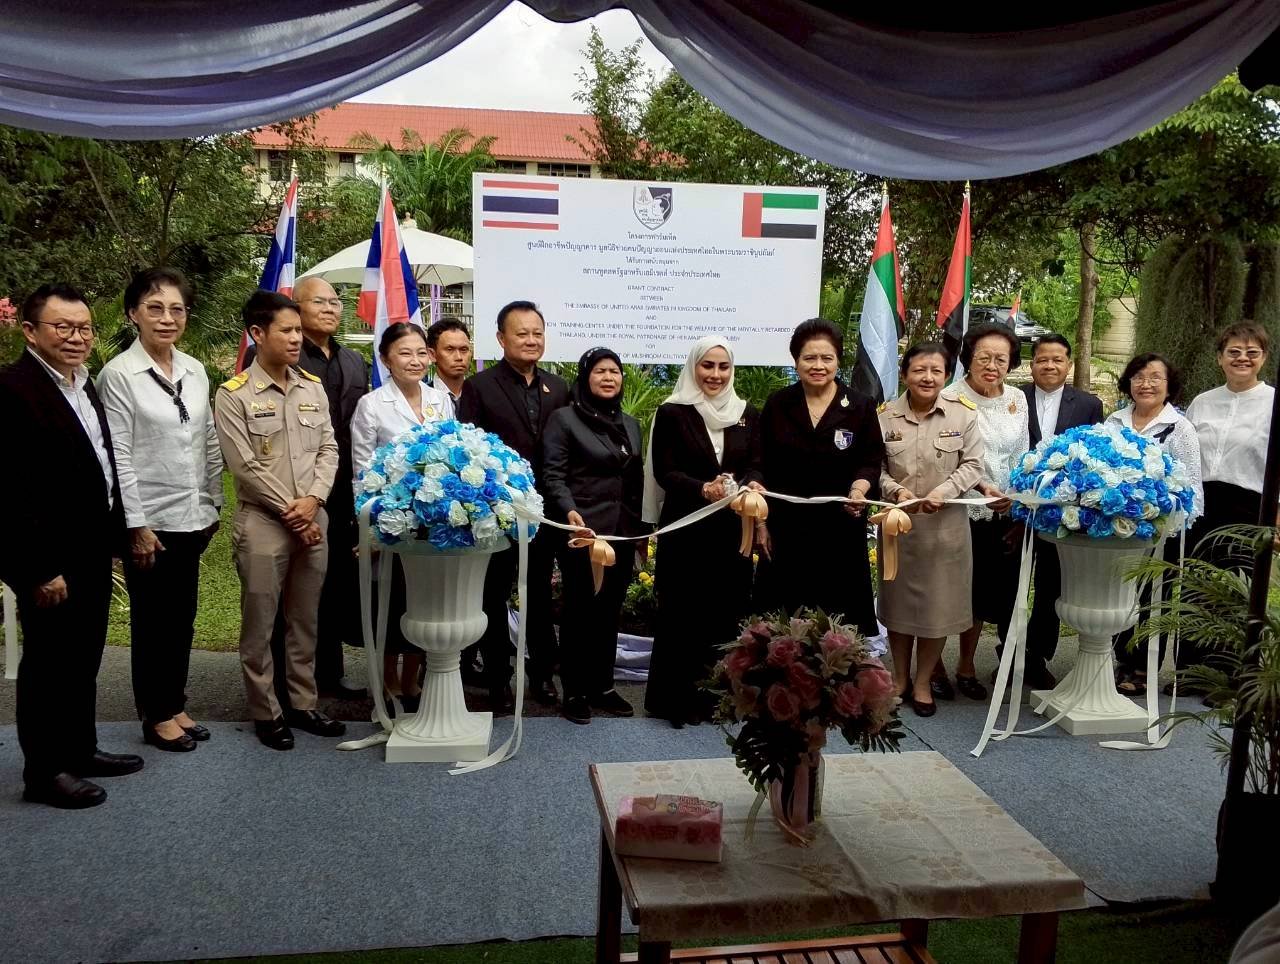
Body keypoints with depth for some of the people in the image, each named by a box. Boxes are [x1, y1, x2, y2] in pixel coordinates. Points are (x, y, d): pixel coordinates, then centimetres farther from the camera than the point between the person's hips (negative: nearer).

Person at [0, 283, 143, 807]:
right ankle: (44, 770, 21)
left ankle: (79, 749, 34)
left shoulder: (82, 383, 10)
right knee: (48, 663, 6)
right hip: (50, 562, -8)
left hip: (91, 553, 8)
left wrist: (114, 537, 12)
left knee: (83, 660, 19)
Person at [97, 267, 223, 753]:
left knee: (182, 617, 14)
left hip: (192, 517, 5)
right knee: (151, 620, 8)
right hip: (149, 521, -5)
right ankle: (157, 716, 21)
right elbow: (118, 457, -12)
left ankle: (175, 704, 28)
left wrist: (213, 504, 10)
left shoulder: (194, 370, 5)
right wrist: (136, 526, -14)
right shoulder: (118, 374, -10)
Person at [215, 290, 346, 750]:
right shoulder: (233, 395, -8)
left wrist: (313, 499, -9)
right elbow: (245, 466, -11)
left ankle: (303, 703, 26)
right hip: (262, 523, -4)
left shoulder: (313, 388, 7)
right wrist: (290, 511, -11)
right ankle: (265, 712, 19)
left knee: (305, 620, 13)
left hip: (312, 520, 5)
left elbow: (328, 449, 6)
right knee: (260, 624, 5)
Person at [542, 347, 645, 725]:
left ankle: (603, 686, 21)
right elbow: (554, 475, -10)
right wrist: (570, 512, -27)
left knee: (610, 611, 10)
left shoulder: (630, 423, 15)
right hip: (584, 531, -5)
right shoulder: (564, 418, -3)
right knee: (579, 611, 2)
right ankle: (575, 692, 12)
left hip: (622, 532, 5)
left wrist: (640, 532, 15)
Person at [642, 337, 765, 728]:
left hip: (732, 530, 3)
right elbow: (664, 472, -7)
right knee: (682, 613, 1)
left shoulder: (748, 415, 9)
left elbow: (755, 466, 3)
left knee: (726, 613, 6)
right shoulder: (672, 412, -2)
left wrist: (752, 485, -21)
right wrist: (703, 489, -25)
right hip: (685, 528, -3)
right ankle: (676, 698, 13)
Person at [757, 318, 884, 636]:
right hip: (786, 529, 1)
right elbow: (762, 469, 5)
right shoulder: (777, 404, 4)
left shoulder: (860, 406, 1)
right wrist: (761, 523, 2)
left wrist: (859, 487, -18)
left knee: (839, 617, 3)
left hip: (841, 529, 0)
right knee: (786, 619, 5)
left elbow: (872, 460, 3)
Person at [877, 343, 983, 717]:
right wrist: (895, 491, -18)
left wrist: (944, 491, -18)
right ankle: (900, 677, 31)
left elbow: (972, 464, -3)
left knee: (938, 602, 6)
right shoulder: (886, 415, -3)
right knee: (898, 599, 12)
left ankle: (922, 683, 24)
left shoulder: (964, 413, -4)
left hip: (945, 524, -1)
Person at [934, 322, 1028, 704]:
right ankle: (935, 666, 22)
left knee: (983, 593, 14)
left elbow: (1022, 461, 12)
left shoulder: (1017, 400, 7)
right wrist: (980, 486, -28)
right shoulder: (951, 399, -11)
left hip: (1003, 518, 5)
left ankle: (966, 666, 31)